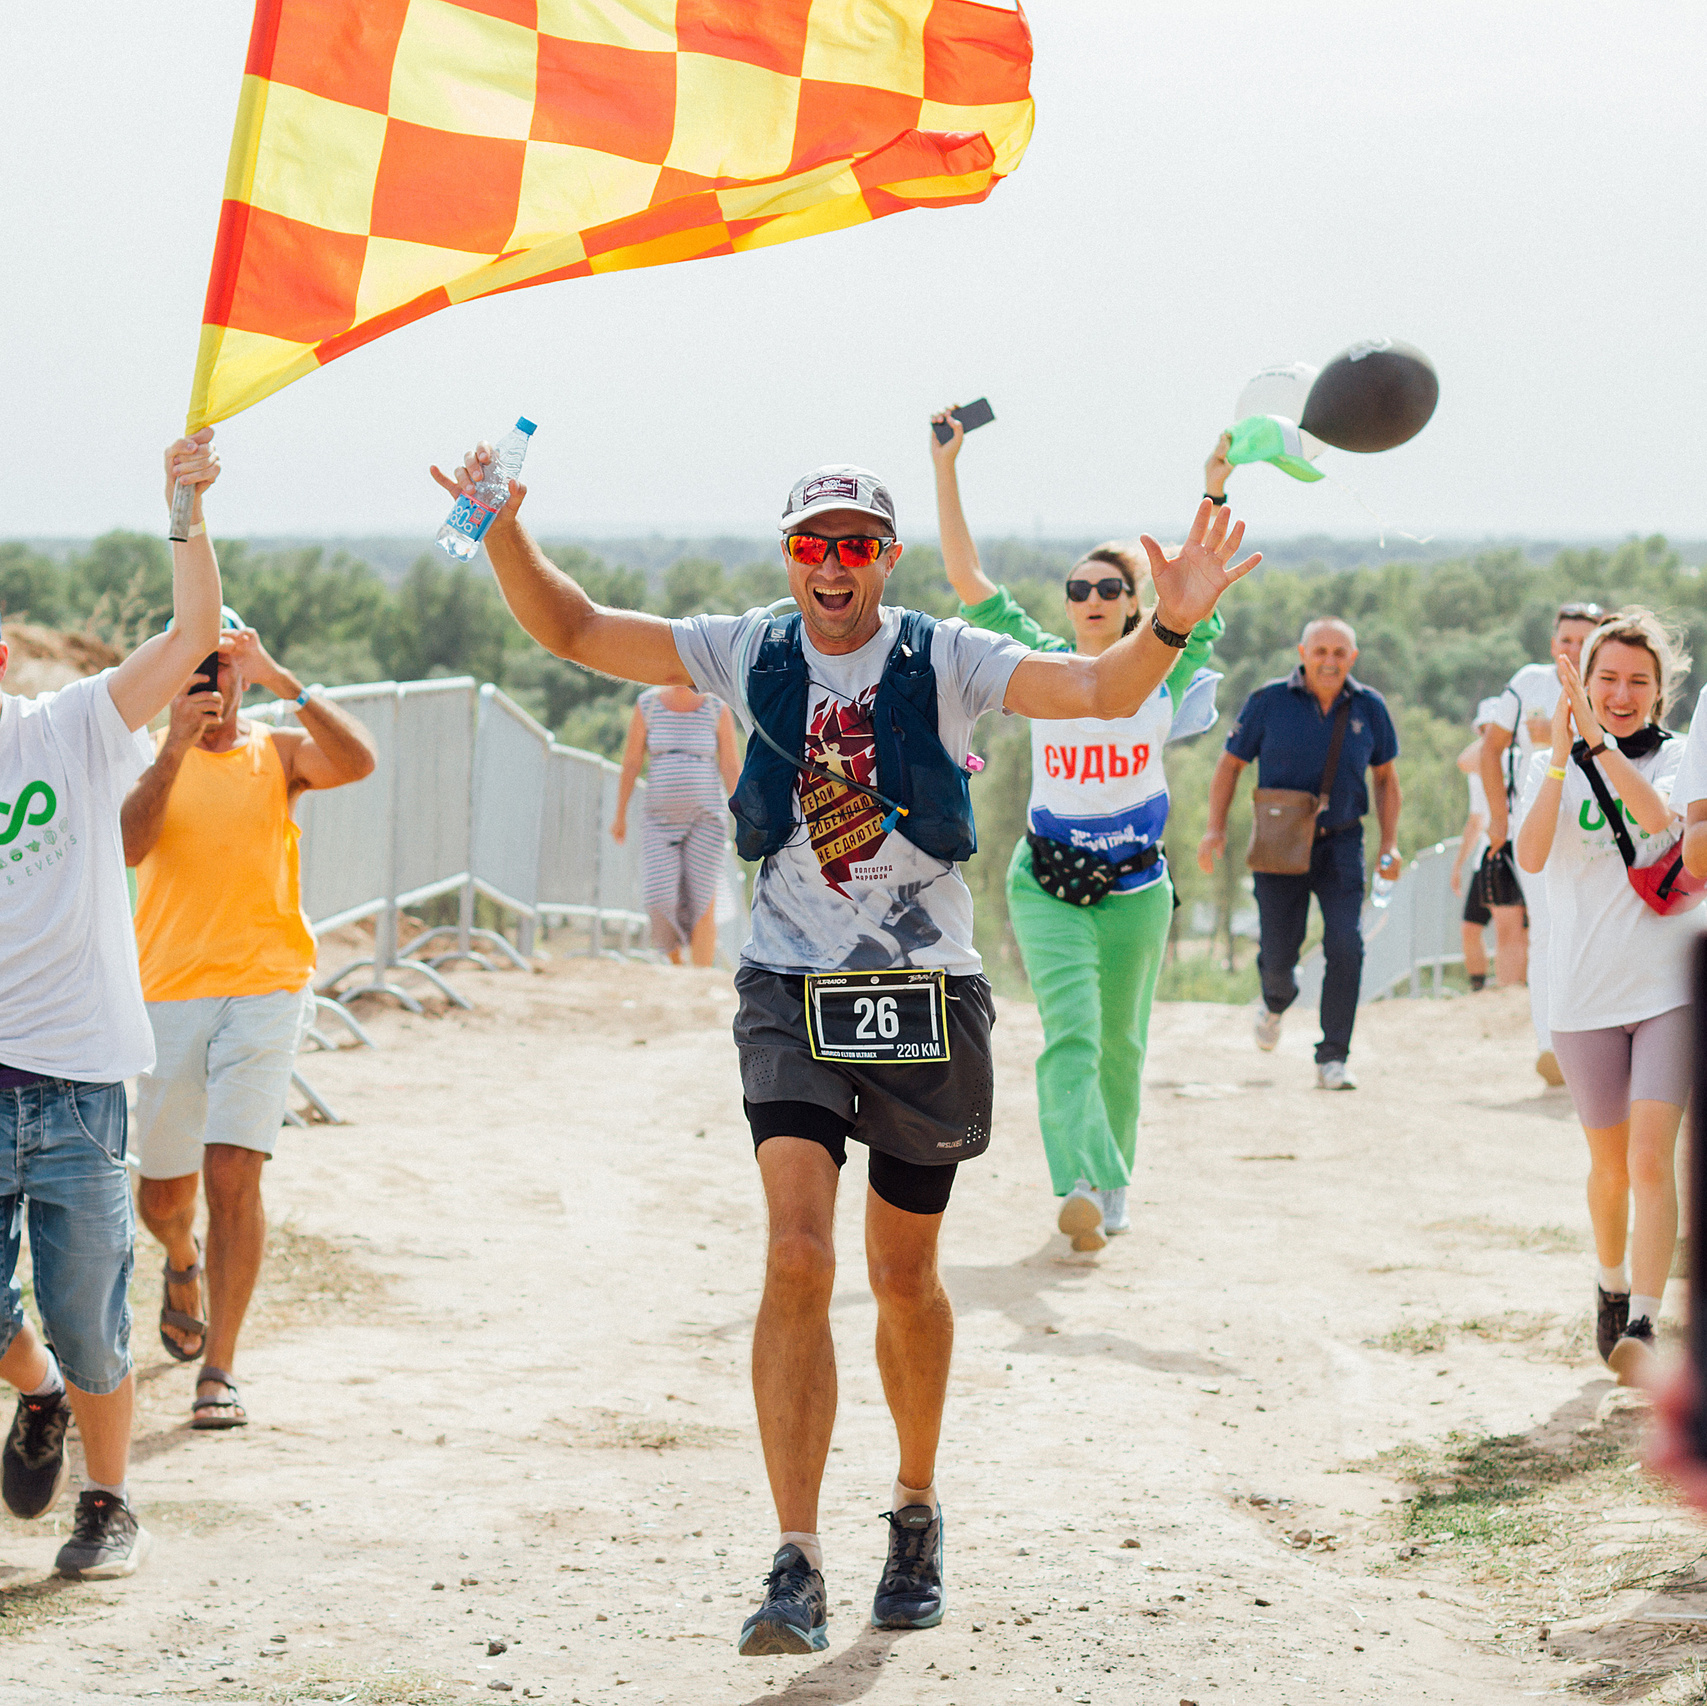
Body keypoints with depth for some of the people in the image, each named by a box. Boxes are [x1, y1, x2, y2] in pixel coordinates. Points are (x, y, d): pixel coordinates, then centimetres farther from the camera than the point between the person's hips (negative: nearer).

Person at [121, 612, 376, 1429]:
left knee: (233, 1174, -14)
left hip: (266, 991, -1)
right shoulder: (150, 756, 4)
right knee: (163, 1192, 11)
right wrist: (176, 747, -23)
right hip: (168, 993, 1)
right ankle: (183, 1262, 48)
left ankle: (219, 1372, -8)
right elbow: (128, 846, -14)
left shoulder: (280, 753, 4)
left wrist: (282, 681, -24)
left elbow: (357, 761, -17)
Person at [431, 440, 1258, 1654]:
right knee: (798, 1259, -16)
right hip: (793, 997, 0)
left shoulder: (944, 662, -4)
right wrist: (508, 532, -11)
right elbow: (573, 631, 5)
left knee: (905, 1278, 11)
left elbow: (1101, 690, -15)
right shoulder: (750, 655, 2)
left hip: (927, 996, 0)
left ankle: (917, 1507, 37)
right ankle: (797, 1569, -17)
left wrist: (1170, 626, -34)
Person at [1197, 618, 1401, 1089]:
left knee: (1345, 946, -15)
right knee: (1278, 956, 0)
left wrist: (1389, 844, 5)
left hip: (1340, 843, 1)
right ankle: (1276, 1000, 39)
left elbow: (1385, 776, 14)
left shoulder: (1368, 708, 0)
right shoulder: (1269, 702, -6)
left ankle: (1333, 1059, -5)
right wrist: (1216, 830, -7)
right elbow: (1230, 766, 4)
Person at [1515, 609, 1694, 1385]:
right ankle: (1611, 1285, 38)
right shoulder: (1555, 767, 2)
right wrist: (1562, 756, -25)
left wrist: (1598, 740, -30)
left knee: (1650, 1157, -15)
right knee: (1610, 1165, 12)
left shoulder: (1675, 758, 0)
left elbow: (1662, 819, -23)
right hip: (1584, 994, 2)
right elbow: (1531, 856, -15)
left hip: (1669, 985, -1)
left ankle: (1641, 1329, -19)